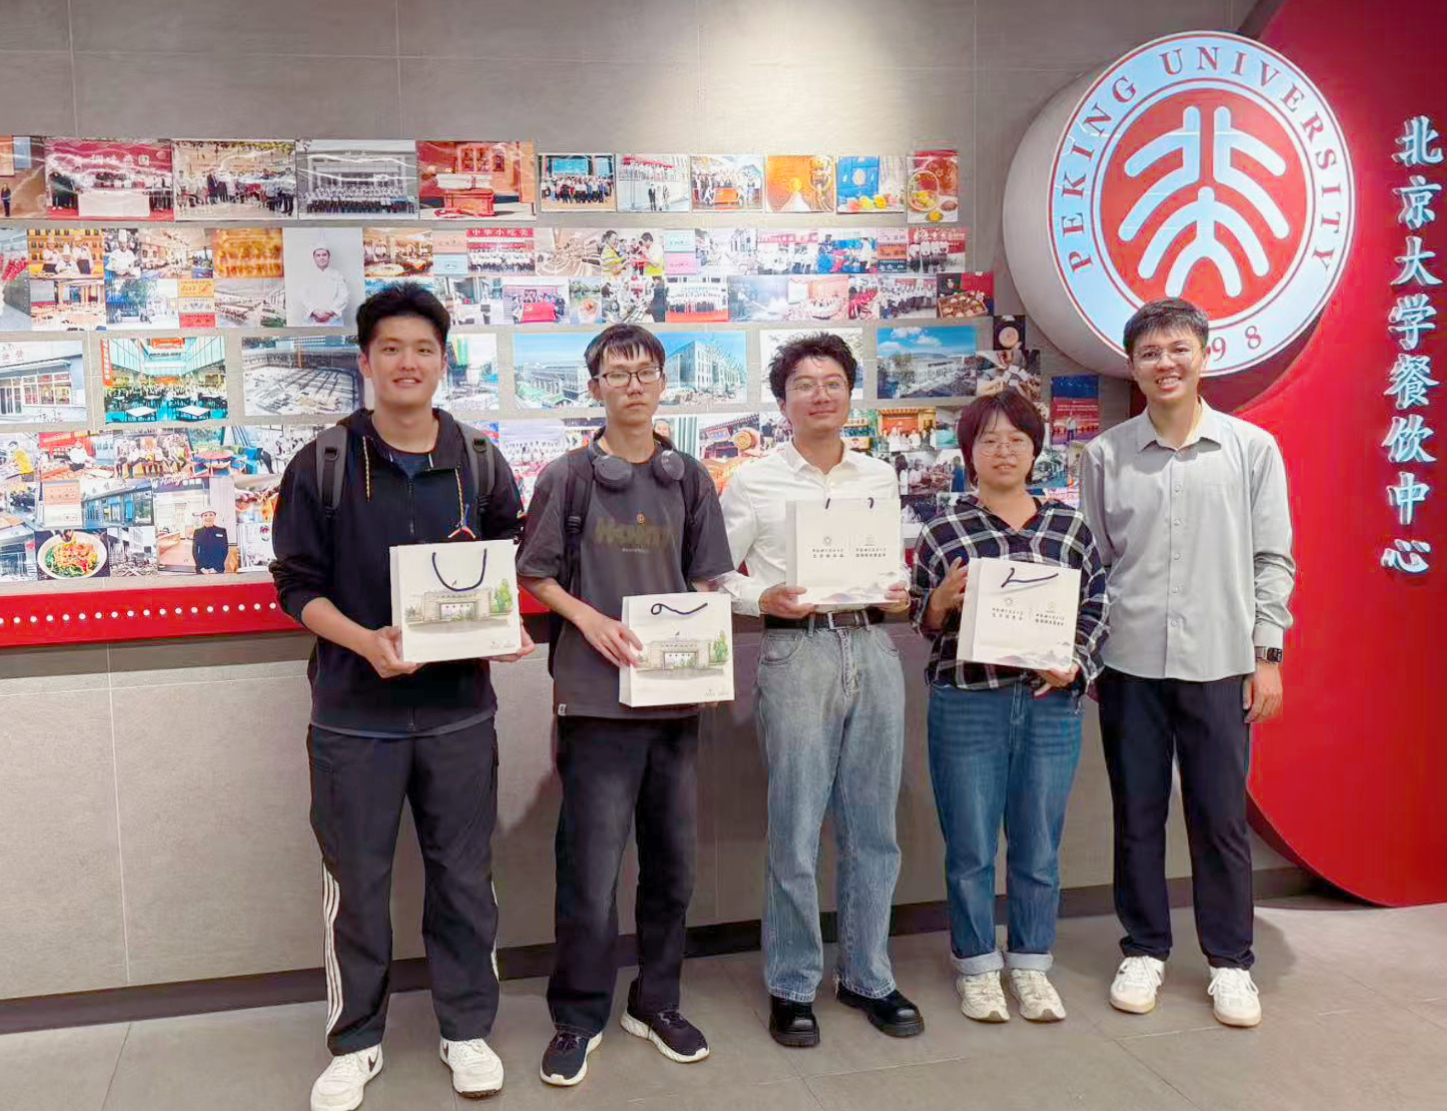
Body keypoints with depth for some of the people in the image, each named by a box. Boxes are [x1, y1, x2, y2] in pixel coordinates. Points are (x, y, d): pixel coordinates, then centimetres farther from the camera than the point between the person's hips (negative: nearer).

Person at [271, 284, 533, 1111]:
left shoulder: (481, 465, 3)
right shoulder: (322, 467, -2)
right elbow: (298, 585, -2)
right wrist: (365, 641, -20)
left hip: (459, 708, 1)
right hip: (355, 711, -1)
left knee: (464, 874, 11)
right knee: (356, 879, 10)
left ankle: (468, 1027, 29)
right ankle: (356, 1042, 28)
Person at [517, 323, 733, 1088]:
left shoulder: (689, 479, 8)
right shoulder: (568, 477, -1)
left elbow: (705, 582, 11)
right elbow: (535, 575, 1)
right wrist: (590, 620, -14)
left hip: (675, 694, 4)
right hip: (597, 696, -3)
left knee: (671, 861, 12)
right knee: (590, 867, 1)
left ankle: (656, 1002, 30)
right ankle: (578, 1017, 19)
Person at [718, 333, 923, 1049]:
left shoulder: (880, 477, 13)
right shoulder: (753, 482, 2)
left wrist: (900, 592, -2)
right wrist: (763, 600, -15)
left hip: (873, 649, 4)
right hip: (797, 652, -3)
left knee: (872, 827, 10)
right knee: (796, 832, 0)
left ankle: (867, 976, 26)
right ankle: (791, 987, 17)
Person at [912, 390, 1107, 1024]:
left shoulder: (1069, 526, 7)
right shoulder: (942, 533, 2)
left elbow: (1096, 606, 11)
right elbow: (922, 624, 8)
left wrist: (1074, 665, -4)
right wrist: (942, 599, -12)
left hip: (1052, 704, 2)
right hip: (967, 705, -1)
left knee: (1039, 847, 11)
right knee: (970, 847, 6)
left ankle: (1031, 966, 28)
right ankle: (977, 968, 24)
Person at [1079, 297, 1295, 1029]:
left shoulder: (1253, 449, 2)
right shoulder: (1104, 456, 3)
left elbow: (1273, 560, 3)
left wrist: (1268, 655, -1)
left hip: (1221, 663, -1)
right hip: (1129, 662, 1)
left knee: (1222, 818, 6)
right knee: (1137, 816, 9)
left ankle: (1230, 961, 22)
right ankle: (1144, 950, 24)